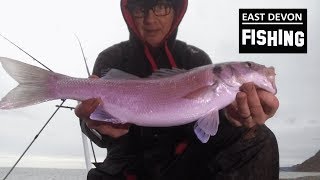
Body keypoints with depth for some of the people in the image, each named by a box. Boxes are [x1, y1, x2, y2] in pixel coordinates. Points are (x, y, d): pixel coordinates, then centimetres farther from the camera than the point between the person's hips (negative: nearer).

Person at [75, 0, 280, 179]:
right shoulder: (111, 60, 2)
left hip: (186, 160, 2)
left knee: (259, 140, -20)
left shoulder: (196, 59, 5)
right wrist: (97, 126, -41)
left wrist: (231, 117, -33)